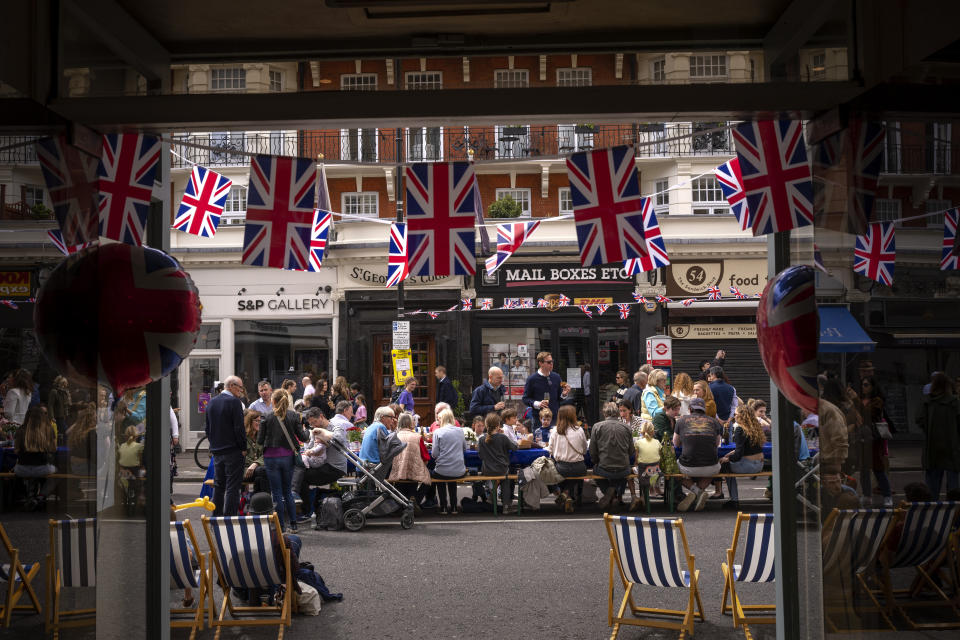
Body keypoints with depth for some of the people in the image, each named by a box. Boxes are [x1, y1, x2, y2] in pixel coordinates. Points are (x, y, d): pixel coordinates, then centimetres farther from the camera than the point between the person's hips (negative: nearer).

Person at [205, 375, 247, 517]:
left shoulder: (211, 402, 10)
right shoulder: (234, 401, -13)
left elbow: (207, 427, 15)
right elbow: (239, 428, -15)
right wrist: (243, 448, -7)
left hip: (216, 451, 7)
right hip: (233, 451, -7)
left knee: (218, 486, 14)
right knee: (232, 487, -4)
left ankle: (216, 517, 18)